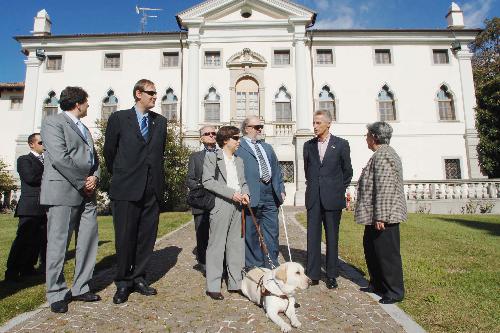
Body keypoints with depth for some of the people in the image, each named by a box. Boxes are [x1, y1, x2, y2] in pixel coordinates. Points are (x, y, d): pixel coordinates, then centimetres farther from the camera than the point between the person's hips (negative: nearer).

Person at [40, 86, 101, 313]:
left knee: (88, 241, 8)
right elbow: (60, 158, -14)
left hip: (87, 194, 8)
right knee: (58, 244, 0)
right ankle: (56, 294, 12)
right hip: (63, 192, -8)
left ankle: (80, 288, 19)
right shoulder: (53, 122, -2)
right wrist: (82, 183, -12)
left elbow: (94, 158, 19)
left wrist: (95, 178, 0)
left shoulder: (84, 128, 23)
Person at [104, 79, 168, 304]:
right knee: (125, 237, 3)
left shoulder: (160, 121, 11)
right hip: (126, 189, -3)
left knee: (147, 237, 8)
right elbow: (109, 151, 8)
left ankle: (138, 278, 23)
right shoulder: (119, 118, 2)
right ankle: (122, 283, 19)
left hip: (152, 189, 4)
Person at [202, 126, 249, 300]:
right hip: (221, 206, -6)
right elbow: (208, 181, -9)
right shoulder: (212, 157, 1)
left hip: (238, 207, 6)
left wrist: (245, 194, -1)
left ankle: (235, 283, 20)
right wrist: (231, 193, -15)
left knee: (237, 245, 9)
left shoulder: (239, 160, 20)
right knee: (217, 245, -3)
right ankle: (213, 286, 6)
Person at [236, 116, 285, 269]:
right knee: (251, 234, 5)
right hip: (251, 197, -6)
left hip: (271, 196, 6)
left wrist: (281, 190, 14)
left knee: (272, 233, 10)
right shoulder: (238, 147, -1)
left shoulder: (267, 147, 21)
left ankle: (272, 266, 23)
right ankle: (254, 267, 20)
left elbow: (276, 170, 21)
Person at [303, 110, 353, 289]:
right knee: (312, 236, 3)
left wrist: (340, 190, 9)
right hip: (313, 198, 2)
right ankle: (313, 274, 12)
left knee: (332, 237, 6)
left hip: (333, 198, -2)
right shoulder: (308, 145, 9)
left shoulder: (341, 144, 1)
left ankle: (331, 275, 17)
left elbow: (347, 171, 8)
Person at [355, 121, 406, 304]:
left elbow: (385, 188, -24)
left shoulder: (383, 155, -17)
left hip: (384, 216, -11)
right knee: (371, 249, 19)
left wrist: (380, 216, -24)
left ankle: (394, 292, 15)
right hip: (376, 215, 11)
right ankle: (377, 284, 34)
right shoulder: (382, 154, 17)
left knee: (386, 253, 1)